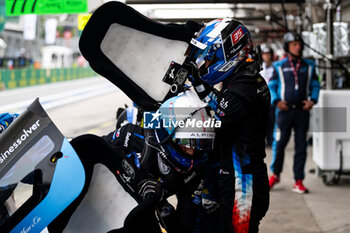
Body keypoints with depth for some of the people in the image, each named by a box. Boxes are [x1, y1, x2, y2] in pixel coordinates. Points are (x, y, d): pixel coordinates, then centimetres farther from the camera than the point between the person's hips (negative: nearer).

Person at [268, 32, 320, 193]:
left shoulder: (308, 66, 9)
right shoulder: (279, 67, 4)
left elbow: (315, 85, 14)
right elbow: (271, 86, 6)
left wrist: (312, 100, -4)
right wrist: (276, 101, -10)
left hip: (302, 111, 2)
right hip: (285, 111, -2)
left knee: (301, 147, 2)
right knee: (279, 144, -1)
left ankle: (298, 181, 7)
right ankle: (275, 175, 21)